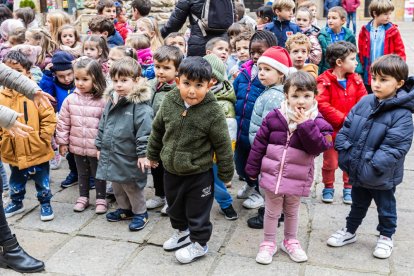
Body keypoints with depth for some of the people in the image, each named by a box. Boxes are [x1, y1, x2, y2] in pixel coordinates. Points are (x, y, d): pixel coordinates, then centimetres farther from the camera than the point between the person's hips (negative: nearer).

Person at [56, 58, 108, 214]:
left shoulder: (103, 100, -15)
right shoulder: (70, 99, -3)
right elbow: (63, 122, 4)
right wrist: (62, 142, 4)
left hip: (97, 148, -3)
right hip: (77, 147, 4)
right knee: (82, 174, 21)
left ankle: (101, 199, 28)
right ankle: (83, 197, 37)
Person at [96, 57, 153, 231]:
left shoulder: (140, 104, -20)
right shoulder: (111, 101, 5)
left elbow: (145, 131, -21)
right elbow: (102, 126, 14)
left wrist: (143, 153, -20)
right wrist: (100, 146, 15)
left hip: (129, 158, -7)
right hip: (110, 155, 8)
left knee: (132, 187, 8)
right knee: (116, 185, 21)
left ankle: (140, 213, 28)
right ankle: (125, 209, 41)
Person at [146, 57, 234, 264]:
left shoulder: (213, 111, -22)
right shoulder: (169, 102, -10)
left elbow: (222, 145, -13)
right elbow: (157, 130, 6)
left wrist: (226, 173, -6)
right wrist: (152, 154, 16)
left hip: (199, 174, -5)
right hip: (171, 171, 5)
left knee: (197, 211, 12)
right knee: (174, 207, 25)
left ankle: (199, 243, 34)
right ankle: (181, 231, 50)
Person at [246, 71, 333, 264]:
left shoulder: (317, 122, -7)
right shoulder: (274, 117, -7)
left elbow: (320, 147, -21)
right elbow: (259, 144, -1)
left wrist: (305, 125, -27)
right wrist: (252, 168, 2)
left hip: (297, 179, 0)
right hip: (272, 174, 0)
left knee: (292, 212, 20)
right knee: (272, 212, 14)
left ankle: (290, 241, 40)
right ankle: (268, 243, 31)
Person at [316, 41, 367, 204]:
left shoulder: (356, 80, 1)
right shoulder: (324, 81, -15)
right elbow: (322, 105, -22)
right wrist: (343, 119, -22)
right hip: (331, 129, -4)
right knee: (330, 162, 9)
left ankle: (348, 188, 31)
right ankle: (328, 187, 30)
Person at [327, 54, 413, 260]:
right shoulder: (365, 102, -3)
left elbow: (394, 146, -25)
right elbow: (346, 128, 4)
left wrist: (374, 167, -27)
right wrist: (344, 152, -4)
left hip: (382, 177, -5)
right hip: (357, 170, 5)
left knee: (385, 208, 18)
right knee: (358, 204, 25)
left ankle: (386, 237, 40)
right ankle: (350, 231, 43)